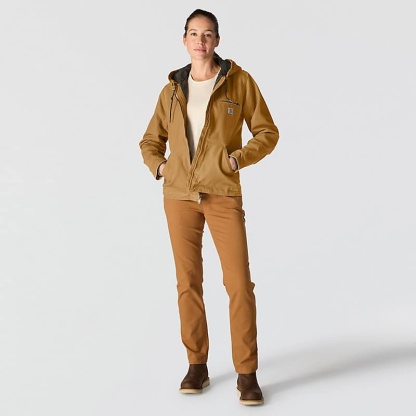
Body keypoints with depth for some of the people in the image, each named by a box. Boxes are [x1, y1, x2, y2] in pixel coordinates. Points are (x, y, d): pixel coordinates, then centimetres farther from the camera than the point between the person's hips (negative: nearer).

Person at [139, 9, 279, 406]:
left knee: (239, 283, -9)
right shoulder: (172, 89, 9)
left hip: (223, 195, -3)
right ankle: (197, 366, 16)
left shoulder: (239, 80, 1)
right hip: (179, 194, 3)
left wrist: (239, 158, -13)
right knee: (188, 282, 4)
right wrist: (159, 167, -1)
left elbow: (267, 132, 2)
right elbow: (150, 142, 19)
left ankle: (247, 375, 0)